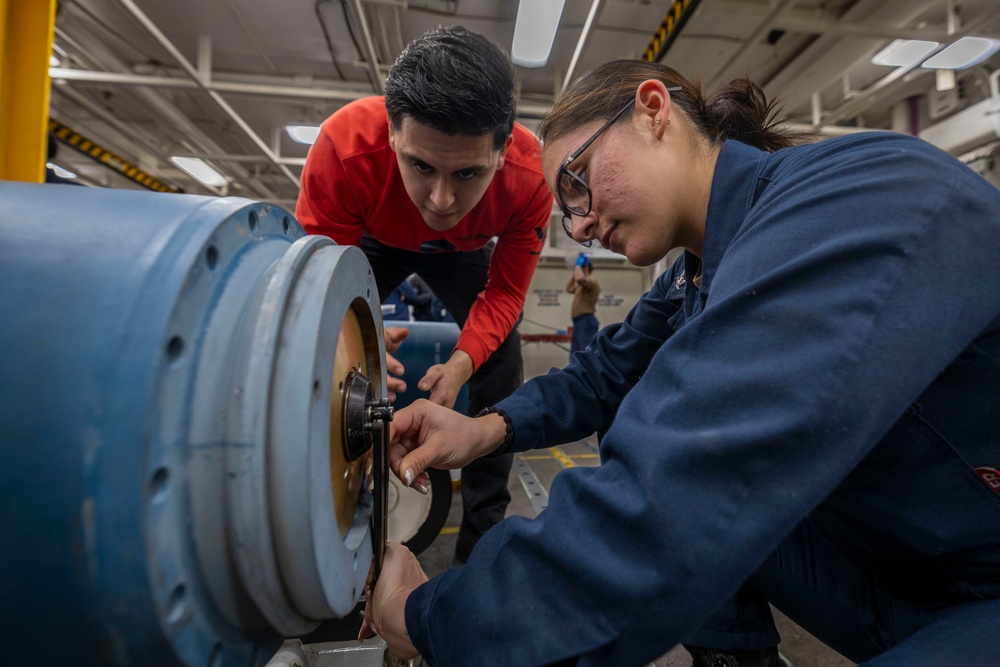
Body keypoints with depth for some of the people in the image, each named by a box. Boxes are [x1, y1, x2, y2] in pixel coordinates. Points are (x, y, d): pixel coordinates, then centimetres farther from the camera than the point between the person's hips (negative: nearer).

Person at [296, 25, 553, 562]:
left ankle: (483, 537, 7)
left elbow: (505, 291, -22)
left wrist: (463, 362, -38)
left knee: (502, 369, -11)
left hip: (463, 251, 1)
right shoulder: (345, 145, -38)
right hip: (374, 242, 0)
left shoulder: (530, 177, -35)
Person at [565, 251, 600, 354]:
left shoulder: (592, 281, -8)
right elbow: (569, 289, 34)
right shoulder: (582, 284, 24)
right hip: (578, 322, 11)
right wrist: (574, 272, 25)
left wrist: (578, 265, -10)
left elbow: (579, 278, -29)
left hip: (586, 322, -11)